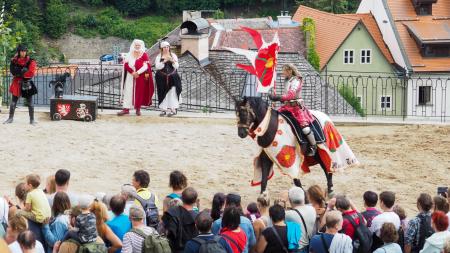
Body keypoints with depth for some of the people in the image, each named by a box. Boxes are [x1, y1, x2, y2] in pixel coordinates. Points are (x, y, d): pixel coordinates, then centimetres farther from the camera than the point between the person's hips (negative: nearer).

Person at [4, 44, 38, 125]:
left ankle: (32, 120, 5)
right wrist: (23, 70, -19)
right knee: (13, 102, 5)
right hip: (17, 83, 2)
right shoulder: (14, 61, 1)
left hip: (27, 83, -2)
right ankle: (11, 118, 16)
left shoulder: (30, 61, -5)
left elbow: (31, 73, -13)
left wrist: (18, 72, -11)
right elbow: (13, 71, -9)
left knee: (30, 103, 0)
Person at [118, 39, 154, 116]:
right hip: (130, 77, 2)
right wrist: (132, 72, -12)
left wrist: (137, 73, -16)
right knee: (128, 91, -3)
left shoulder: (144, 55, 1)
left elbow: (146, 66, -7)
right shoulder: (130, 54, 9)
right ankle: (126, 109, -6)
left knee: (139, 92, 0)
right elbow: (126, 64, 2)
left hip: (140, 77, -2)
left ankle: (138, 109, 8)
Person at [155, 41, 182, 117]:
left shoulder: (173, 55, 7)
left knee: (172, 93, -12)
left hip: (172, 78, 0)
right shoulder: (159, 56, 4)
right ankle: (163, 109, 5)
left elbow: (176, 66, 1)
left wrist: (173, 61, -18)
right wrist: (164, 61, -20)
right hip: (162, 78, 0)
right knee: (163, 93, 0)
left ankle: (172, 109, -13)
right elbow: (157, 66, -8)